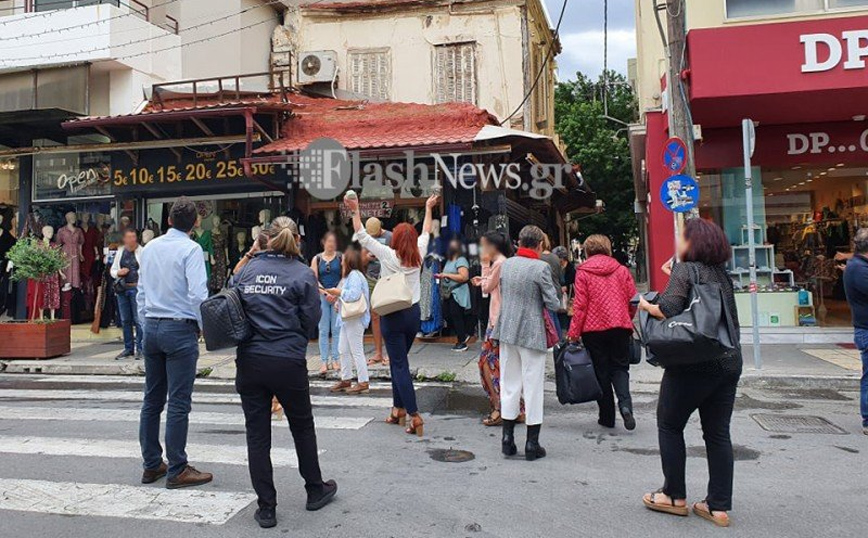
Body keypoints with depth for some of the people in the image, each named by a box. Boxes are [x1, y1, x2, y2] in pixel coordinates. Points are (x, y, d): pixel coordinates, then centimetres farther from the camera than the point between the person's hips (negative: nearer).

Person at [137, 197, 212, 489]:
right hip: (180, 328, -7)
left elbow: (141, 292, 14)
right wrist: (205, 327, -4)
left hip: (152, 327, 7)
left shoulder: (149, 248, 10)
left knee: (152, 399, 13)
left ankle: (152, 465, 23)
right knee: (178, 403, -2)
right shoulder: (191, 249, -10)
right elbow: (197, 294, -18)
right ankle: (177, 470, 4)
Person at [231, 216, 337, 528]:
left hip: (249, 360, 3)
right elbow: (311, 321, -4)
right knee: (302, 426, 17)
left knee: (257, 434, 9)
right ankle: (315, 490, 33)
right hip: (288, 362, -2)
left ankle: (266, 508, 16)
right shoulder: (303, 274, -5)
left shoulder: (246, 271, 5)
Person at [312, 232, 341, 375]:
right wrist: (326, 294, -9)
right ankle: (324, 361, 5)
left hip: (338, 297, -1)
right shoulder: (317, 259, 7)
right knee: (323, 330, 2)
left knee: (336, 329, 1)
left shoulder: (340, 257, 3)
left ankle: (336, 359, 8)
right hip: (322, 297, 1)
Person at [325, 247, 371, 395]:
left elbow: (354, 294, -27)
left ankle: (363, 383, 1)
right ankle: (346, 380, 23)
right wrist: (337, 299, 7)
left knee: (356, 351, -5)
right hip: (347, 318, 10)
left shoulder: (354, 275, -15)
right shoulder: (349, 275, 18)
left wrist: (339, 292, -16)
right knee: (344, 350, 14)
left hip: (355, 319, -10)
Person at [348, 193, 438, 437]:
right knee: (398, 360, 19)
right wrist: (428, 209, 31)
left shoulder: (388, 255, -12)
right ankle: (399, 409, 23)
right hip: (413, 314, 5)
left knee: (399, 365, -3)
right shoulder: (418, 256, 0)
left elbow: (362, 236, -6)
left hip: (392, 315, -5)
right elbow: (426, 233, 18)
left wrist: (355, 212, 2)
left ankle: (414, 414, -11)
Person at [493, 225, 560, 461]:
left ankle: (508, 439, 18)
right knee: (533, 387, 5)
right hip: (532, 333, -4)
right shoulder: (541, 267, -13)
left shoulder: (505, 265, 3)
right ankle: (532, 444, 12)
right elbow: (553, 304, -11)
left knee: (509, 385, 14)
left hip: (507, 331, 5)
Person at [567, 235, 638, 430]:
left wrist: (573, 332, -6)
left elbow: (580, 305, -9)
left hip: (593, 328, -2)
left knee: (601, 370, 8)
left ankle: (607, 416, 13)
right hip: (620, 326, 2)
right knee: (620, 367, 13)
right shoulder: (621, 270, 5)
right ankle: (625, 404, -12)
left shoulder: (582, 272, -4)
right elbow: (633, 300, 6)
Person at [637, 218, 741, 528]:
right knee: (718, 433, 10)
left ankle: (675, 497, 15)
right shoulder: (722, 274, 13)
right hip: (729, 363, 7)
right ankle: (719, 506, 14)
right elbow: (730, 319, 20)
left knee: (669, 425, 9)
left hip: (693, 363, -7)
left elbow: (668, 311, -21)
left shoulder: (684, 270, -8)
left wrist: (646, 306, -3)